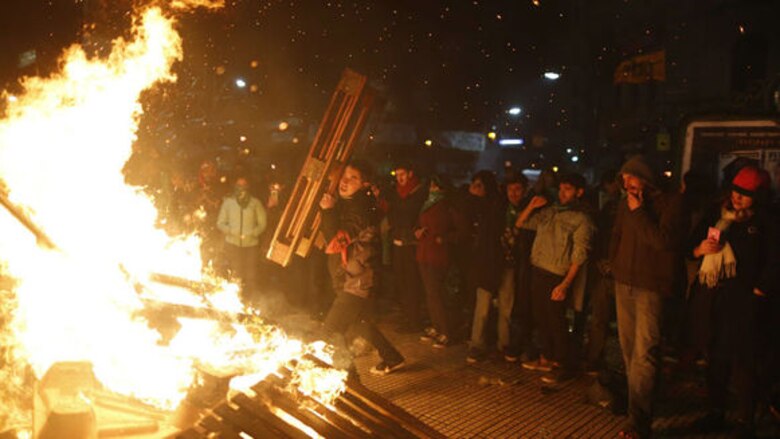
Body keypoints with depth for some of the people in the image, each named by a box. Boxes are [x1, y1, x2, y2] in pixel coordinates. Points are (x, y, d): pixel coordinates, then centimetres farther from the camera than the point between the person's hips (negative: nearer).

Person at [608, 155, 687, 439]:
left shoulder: (671, 202, -6)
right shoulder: (626, 204, 10)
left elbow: (663, 240, -18)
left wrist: (638, 212, -14)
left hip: (651, 286, -6)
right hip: (624, 282, 6)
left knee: (644, 353, -11)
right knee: (628, 347, 11)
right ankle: (637, 401, 26)